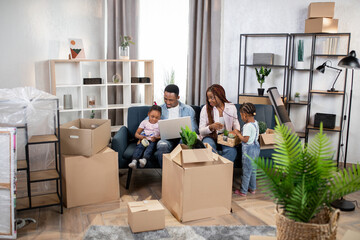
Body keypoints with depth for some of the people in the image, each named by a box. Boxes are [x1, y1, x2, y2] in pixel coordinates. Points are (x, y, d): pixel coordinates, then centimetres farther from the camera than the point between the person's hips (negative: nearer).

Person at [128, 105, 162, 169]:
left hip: (153, 141, -1)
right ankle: (134, 161, -51)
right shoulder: (144, 122, 15)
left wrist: (156, 138, -15)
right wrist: (140, 137, -10)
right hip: (143, 140, 2)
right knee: (139, 146, -31)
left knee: (151, 146, -36)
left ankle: (144, 160, -60)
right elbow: (136, 134, 13)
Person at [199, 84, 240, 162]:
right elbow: (201, 130, -5)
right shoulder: (205, 108, -3)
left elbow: (235, 123, 18)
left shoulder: (231, 107, 3)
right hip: (210, 136, -1)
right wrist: (211, 127, -26)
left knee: (232, 151, -31)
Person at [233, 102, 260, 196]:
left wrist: (238, 133, -11)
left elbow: (245, 139, -25)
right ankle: (252, 188, 32)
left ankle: (243, 191, 14)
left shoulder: (247, 126, -23)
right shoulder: (255, 123, 5)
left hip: (249, 149, -9)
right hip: (256, 147, 9)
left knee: (246, 171, 2)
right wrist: (241, 133, 14)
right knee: (253, 170, 20)